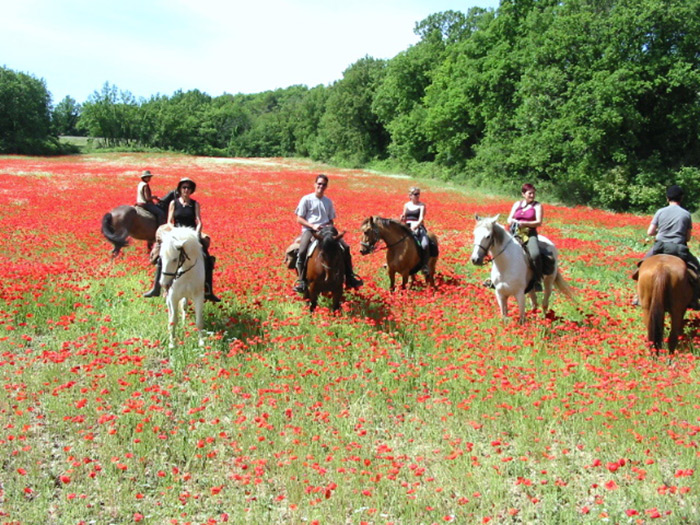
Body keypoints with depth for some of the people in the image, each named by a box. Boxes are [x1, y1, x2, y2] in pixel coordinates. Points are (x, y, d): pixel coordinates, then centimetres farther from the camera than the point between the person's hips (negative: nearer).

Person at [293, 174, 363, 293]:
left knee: (345, 248, -11)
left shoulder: (328, 201, 14)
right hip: (309, 230, -4)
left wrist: (329, 226, -5)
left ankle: (349, 278, 0)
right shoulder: (306, 199, 1)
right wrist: (313, 226, -16)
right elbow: (299, 219, -1)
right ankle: (301, 281, -21)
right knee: (302, 251, -32)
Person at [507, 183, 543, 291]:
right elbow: (509, 219, 15)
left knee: (535, 254, -31)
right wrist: (513, 221, -10)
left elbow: (538, 222, -5)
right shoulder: (517, 204, 17)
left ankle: (537, 280, -17)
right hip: (515, 233, 4)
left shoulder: (537, 206, 7)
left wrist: (524, 223, -18)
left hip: (530, 233, -3)